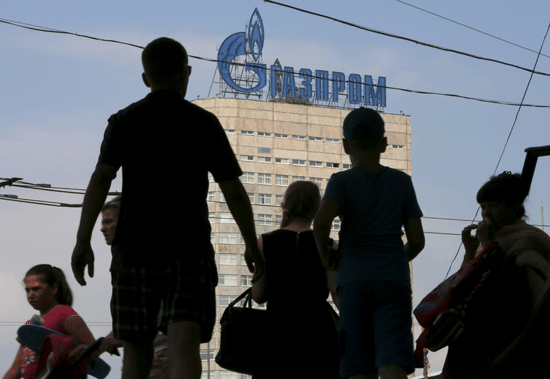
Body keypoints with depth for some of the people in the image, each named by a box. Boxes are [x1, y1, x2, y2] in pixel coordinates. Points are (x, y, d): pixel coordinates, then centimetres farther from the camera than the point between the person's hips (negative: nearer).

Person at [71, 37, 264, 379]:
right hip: (189, 250, -2)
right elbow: (234, 193, 2)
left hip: (135, 249, 2)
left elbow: (101, 180, -8)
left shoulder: (124, 122, 5)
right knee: (185, 345, -11)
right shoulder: (204, 123, 3)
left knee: (138, 349, 14)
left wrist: (83, 242, -11)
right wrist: (252, 245, 14)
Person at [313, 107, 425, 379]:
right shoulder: (402, 181, 10)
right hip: (394, 280, 0)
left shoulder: (342, 181, 3)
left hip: (354, 278, 0)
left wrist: (324, 252, 3)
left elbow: (321, 221, -16)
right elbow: (417, 240, 9)